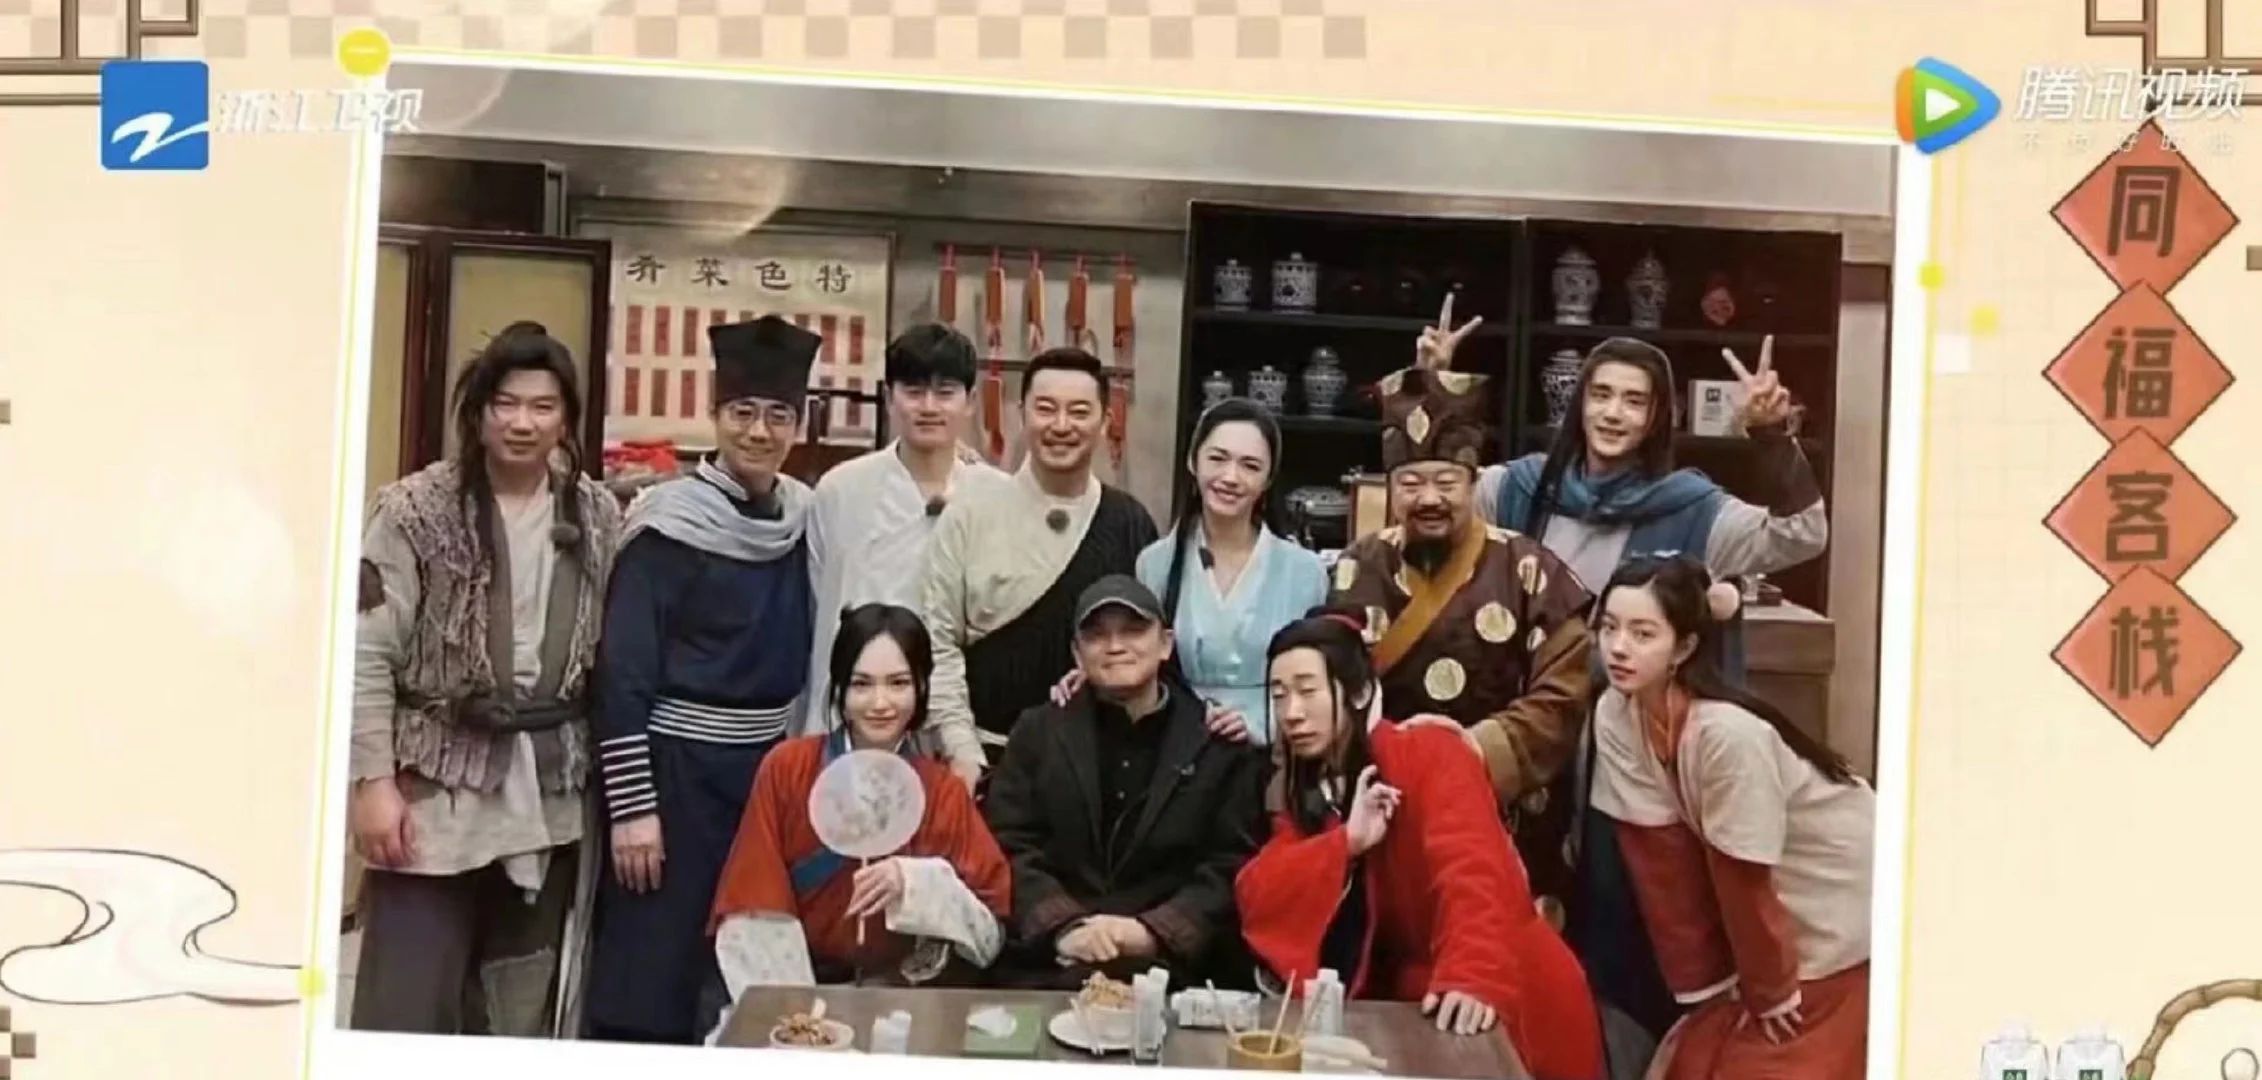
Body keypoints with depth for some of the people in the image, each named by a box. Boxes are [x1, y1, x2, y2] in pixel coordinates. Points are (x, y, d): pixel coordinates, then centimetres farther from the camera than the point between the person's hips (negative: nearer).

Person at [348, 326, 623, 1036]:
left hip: (549, 796, 4)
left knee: (521, 1011, 13)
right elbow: (366, 654, -8)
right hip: (438, 790, -4)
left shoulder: (598, 518, 6)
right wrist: (373, 781, -13)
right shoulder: (417, 510, -6)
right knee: (408, 1009, -5)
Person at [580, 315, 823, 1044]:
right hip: (677, 766, -6)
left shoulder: (805, 518, 5)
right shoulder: (669, 520, -11)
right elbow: (622, 675, -12)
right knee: (649, 983, -2)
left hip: (772, 766, 6)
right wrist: (631, 806, -15)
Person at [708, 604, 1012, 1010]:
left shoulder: (944, 792, 1)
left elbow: (989, 939, -4)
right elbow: (752, 915, -3)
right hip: (788, 996, 0)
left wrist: (917, 886, -19)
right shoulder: (785, 769, -1)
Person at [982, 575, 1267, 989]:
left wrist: (1151, 932, -12)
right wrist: (1064, 929, -12)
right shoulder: (1038, 732, 14)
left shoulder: (1220, 743, 9)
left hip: (1172, 967, -1)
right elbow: (1009, 850, 4)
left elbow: (1233, 869, 2)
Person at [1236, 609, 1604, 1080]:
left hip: (1512, 1001, -5)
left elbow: (1472, 872, -27)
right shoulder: (1302, 792, 7)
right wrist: (1347, 841, -18)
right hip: (1407, 1004, 5)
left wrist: (1475, 978, -42)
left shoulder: (1429, 753, -12)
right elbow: (1256, 899, -5)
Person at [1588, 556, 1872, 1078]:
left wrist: (1771, 991, -11)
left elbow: (1744, 879, -22)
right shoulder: (1614, 716, -13)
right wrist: (1699, 982, -4)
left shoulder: (1728, 733, -33)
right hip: (1776, 913, 6)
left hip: (1844, 925, -6)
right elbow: (1663, 860, -9)